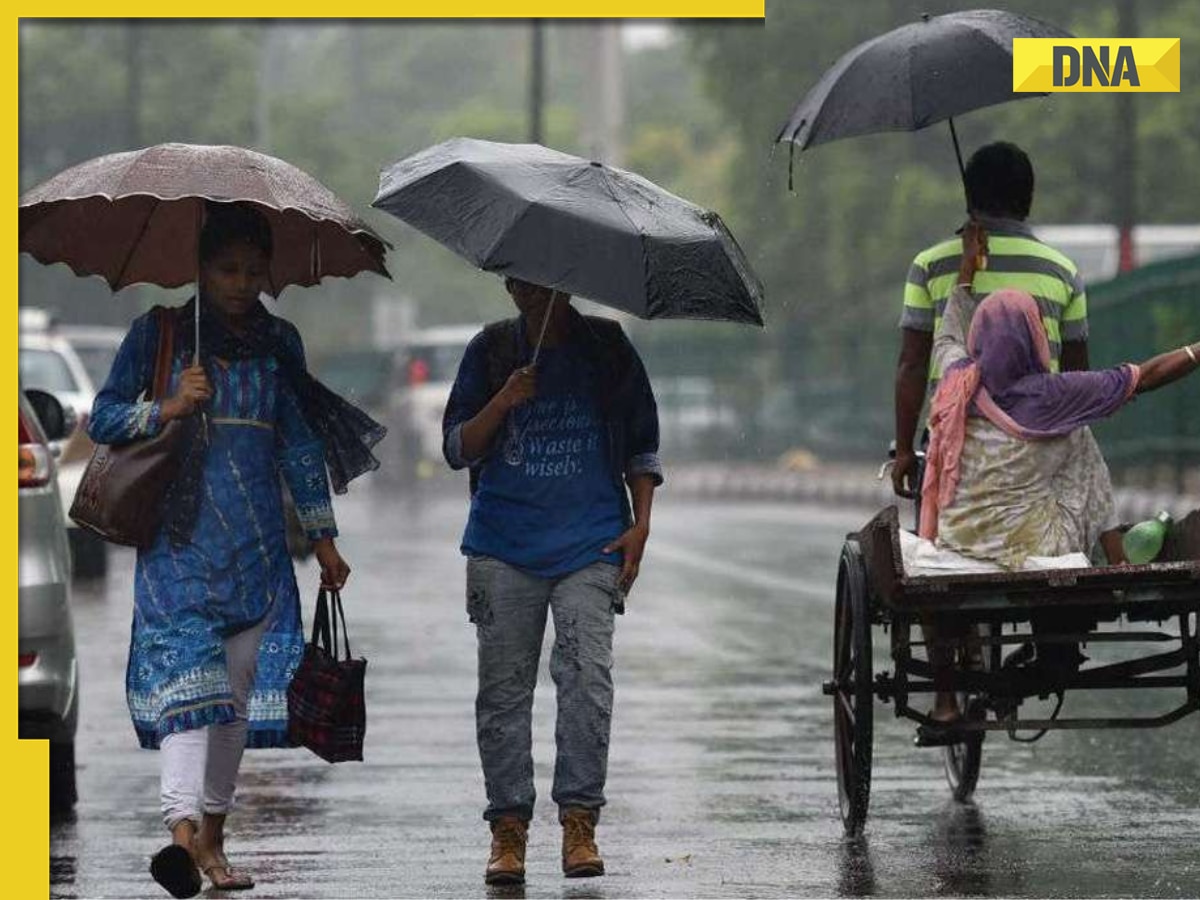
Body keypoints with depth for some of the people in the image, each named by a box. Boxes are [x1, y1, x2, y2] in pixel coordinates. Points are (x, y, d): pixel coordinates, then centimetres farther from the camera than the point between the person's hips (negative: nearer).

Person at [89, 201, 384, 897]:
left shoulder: (279, 342, 13)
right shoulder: (157, 332, 2)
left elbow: (299, 444, 18)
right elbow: (104, 417, 2)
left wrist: (323, 534, 15)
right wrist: (167, 409, -16)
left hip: (257, 545, 4)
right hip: (180, 540, -4)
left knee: (238, 687, 4)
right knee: (187, 674, -19)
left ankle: (213, 839, 12)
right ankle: (183, 827, -31)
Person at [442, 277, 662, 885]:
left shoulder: (607, 348, 8)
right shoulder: (491, 351, 8)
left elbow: (641, 446, 14)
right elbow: (457, 448, 5)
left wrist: (640, 524, 3)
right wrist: (503, 403, -12)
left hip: (590, 544, -1)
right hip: (503, 544, 1)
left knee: (587, 675, -14)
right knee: (504, 686, 0)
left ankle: (579, 822, -11)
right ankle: (508, 827, 5)